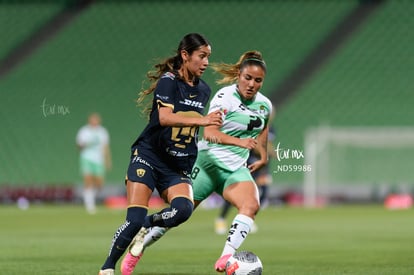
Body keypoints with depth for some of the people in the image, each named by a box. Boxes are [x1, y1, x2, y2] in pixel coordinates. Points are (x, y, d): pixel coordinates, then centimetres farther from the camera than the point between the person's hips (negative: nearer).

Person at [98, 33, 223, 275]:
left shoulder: (204, 90, 9)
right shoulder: (168, 81, -11)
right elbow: (165, 118, -28)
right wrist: (201, 120, -37)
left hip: (179, 166, 5)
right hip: (149, 157, -5)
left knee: (183, 209, -25)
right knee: (135, 219, -16)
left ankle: (147, 227, 5)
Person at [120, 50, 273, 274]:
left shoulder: (265, 105, 4)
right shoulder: (225, 97, -16)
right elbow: (210, 132, -29)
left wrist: (263, 156, 23)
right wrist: (239, 142, -42)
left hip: (235, 169, 5)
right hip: (208, 161, -5)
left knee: (251, 205, -25)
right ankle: (137, 248, 26)